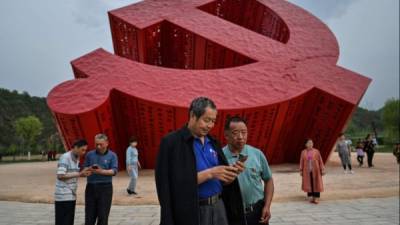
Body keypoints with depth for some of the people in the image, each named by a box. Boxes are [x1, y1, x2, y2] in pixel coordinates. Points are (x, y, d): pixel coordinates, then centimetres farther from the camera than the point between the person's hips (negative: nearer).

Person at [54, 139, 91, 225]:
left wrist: (83, 173, -1)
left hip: (72, 196, 8)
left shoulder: (76, 158, 13)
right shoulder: (65, 157, -14)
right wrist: (79, 174, -20)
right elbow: (60, 175, -22)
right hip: (63, 196, -8)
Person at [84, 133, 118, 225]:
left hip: (105, 187, -2)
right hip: (91, 187, 2)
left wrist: (101, 171, -24)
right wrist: (90, 169, -14)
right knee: (89, 215, 5)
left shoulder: (112, 155, 1)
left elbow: (114, 171, -8)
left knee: (103, 216, 1)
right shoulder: (90, 154, 9)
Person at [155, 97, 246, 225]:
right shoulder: (171, 142, -10)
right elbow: (177, 183, -18)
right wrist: (209, 173, -20)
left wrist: (231, 173, -8)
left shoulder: (213, 143, 10)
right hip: (191, 213, -6)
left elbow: (222, 181, 12)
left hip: (219, 207, 6)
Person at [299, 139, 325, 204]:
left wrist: (322, 169, -3)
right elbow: (301, 162, 5)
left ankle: (316, 198, 4)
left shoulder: (316, 151, -1)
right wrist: (301, 171, 3)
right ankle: (311, 197, 14)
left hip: (315, 171, -1)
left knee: (316, 184, 0)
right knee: (309, 184, 5)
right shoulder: (303, 152, 2)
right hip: (307, 171, 1)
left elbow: (320, 161, 0)